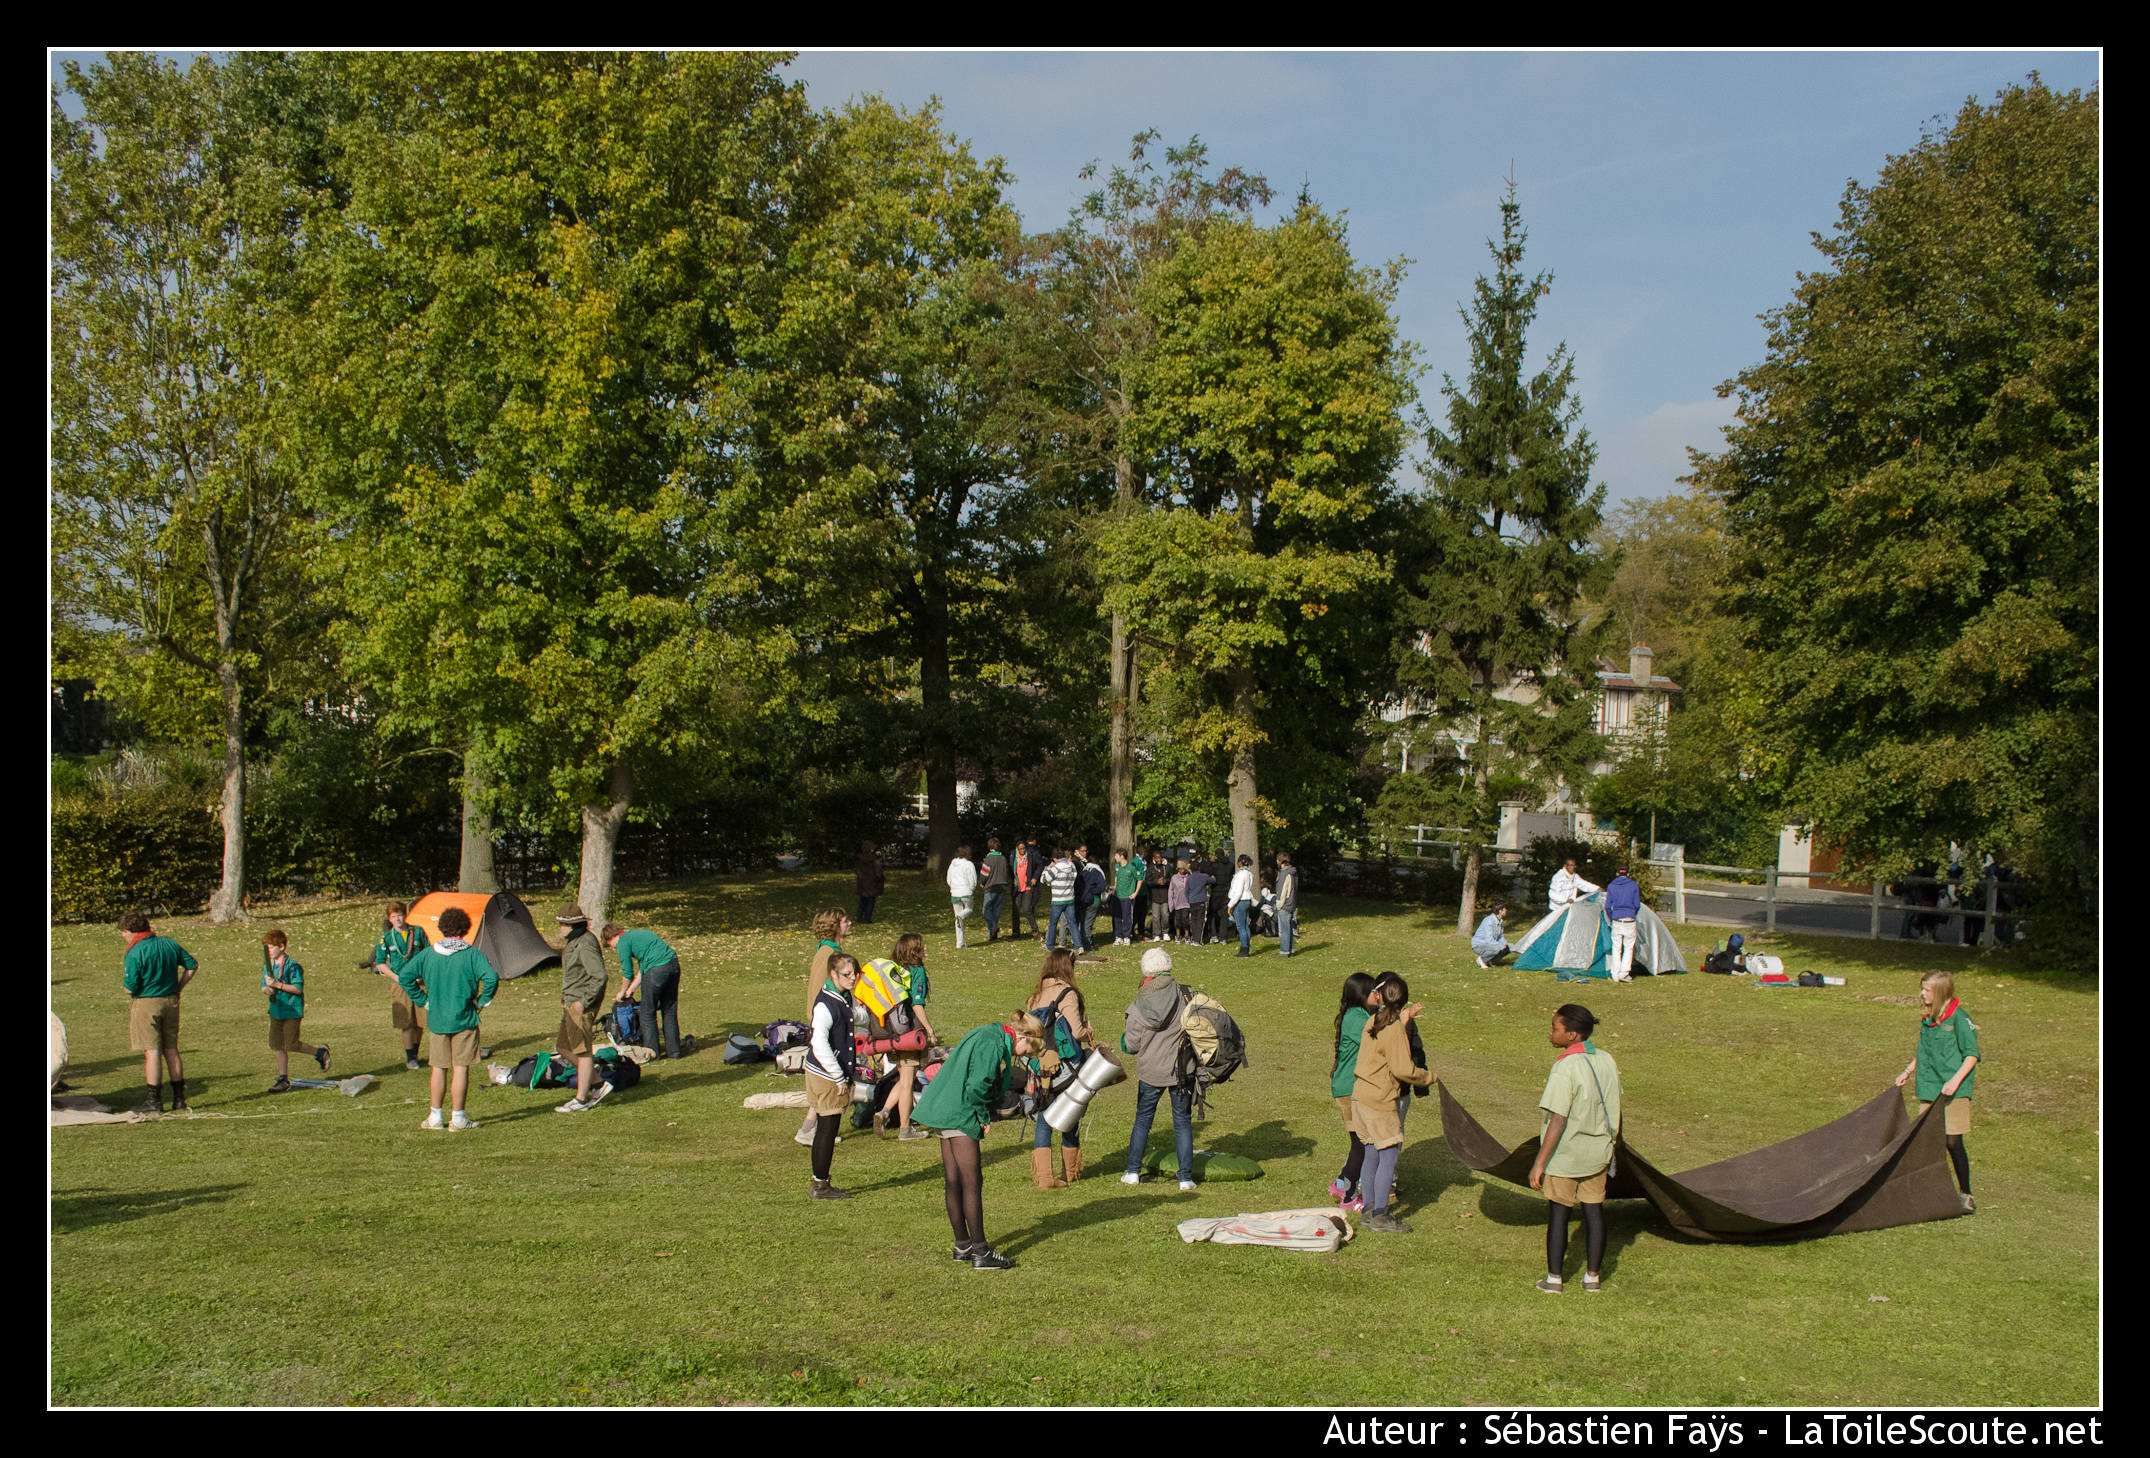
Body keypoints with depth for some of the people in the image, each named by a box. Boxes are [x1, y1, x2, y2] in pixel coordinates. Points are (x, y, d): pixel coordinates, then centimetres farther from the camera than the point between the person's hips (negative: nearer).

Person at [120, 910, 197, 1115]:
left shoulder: (135, 952, -14)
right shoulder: (169, 944, 6)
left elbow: (131, 987, -16)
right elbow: (191, 965, 12)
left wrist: (124, 980, 6)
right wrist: (178, 988, 14)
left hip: (146, 1003, -6)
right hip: (171, 1001, 6)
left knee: (151, 1051, -4)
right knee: (171, 1050, 11)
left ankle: (153, 1100, -3)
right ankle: (179, 1099, 14)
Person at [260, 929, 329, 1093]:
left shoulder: (292, 965, -14)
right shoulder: (268, 965, 8)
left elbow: (298, 988, -17)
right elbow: (264, 985, 13)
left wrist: (278, 985, -24)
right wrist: (267, 989, -11)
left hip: (292, 1010, -7)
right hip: (276, 1010, 7)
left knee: (292, 1045, -7)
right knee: (277, 1045, 7)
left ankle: (320, 1052, 17)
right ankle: (283, 1079, 13)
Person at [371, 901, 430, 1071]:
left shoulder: (418, 932, 3)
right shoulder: (386, 938, 0)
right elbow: (380, 964, 2)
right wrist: (397, 978, -8)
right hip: (399, 985, -1)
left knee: (420, 1022, 3)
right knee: (406, 1023, -3)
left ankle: (414, 1051, 23)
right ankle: (410, 1057, 8)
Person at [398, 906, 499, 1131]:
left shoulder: (429, 954, 1)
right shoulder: (471, 954, -8)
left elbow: (404, 976, -1)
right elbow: (491, 977, -20)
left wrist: (422, 1000, 5)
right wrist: (481, 1002, -6)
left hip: (436, 1019, 3)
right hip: (464, 1020, -3)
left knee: (439, 1068, 12)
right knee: (461, 1068, 1)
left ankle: (435, 1117, 17)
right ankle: (458, 1118, 3)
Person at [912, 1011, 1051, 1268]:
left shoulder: (987, 1034, 15)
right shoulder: (992, 1044, -17)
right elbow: (977, 1086, -24)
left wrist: (984, 1117, 13)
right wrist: (985, 1118, -9)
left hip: (945, 1111, 10)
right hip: (960, 1115, -10)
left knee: (953, 1181, 14)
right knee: (972, 1182, -6)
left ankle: (962, 1245, 24)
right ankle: (980, 1252, -3)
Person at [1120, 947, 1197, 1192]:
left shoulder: (1138, 1006, -6)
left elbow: (1131, 1045, -1)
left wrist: (1124, 1040, 20)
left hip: (1150, 1072, 1)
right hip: (1181, 1070, -1)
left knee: (1143, 1119, 17)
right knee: (1182, 1121, 9)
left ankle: (1133, 1172, 22)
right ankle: (1185, 1178, 10)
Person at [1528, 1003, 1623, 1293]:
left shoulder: (1565, 1068, -21)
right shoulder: (1606, 1061, -1)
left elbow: (1558, 1121, -23)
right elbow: (1613, 1109, 9)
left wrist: (1539, 1163, -19)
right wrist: (1614, 1142, 25)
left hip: (1565, 1155, -6)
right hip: (1597, 1154, 6)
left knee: (1558, 1214, 6)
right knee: (1594, 1212, 12)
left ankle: (1553, 1278, 14)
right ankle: (1592, 1276, 20)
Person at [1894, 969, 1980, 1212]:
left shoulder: (1959, 1018, -10)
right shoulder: (1927, 1018, 11)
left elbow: (1972, 1054, -10)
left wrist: (1956, 1080, -19)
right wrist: (1908, 1071, 19)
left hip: (1953, 1091, -6)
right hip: (1928, 1088, 6)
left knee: (1953, 1142, -6)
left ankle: (1965, 1194, 6)